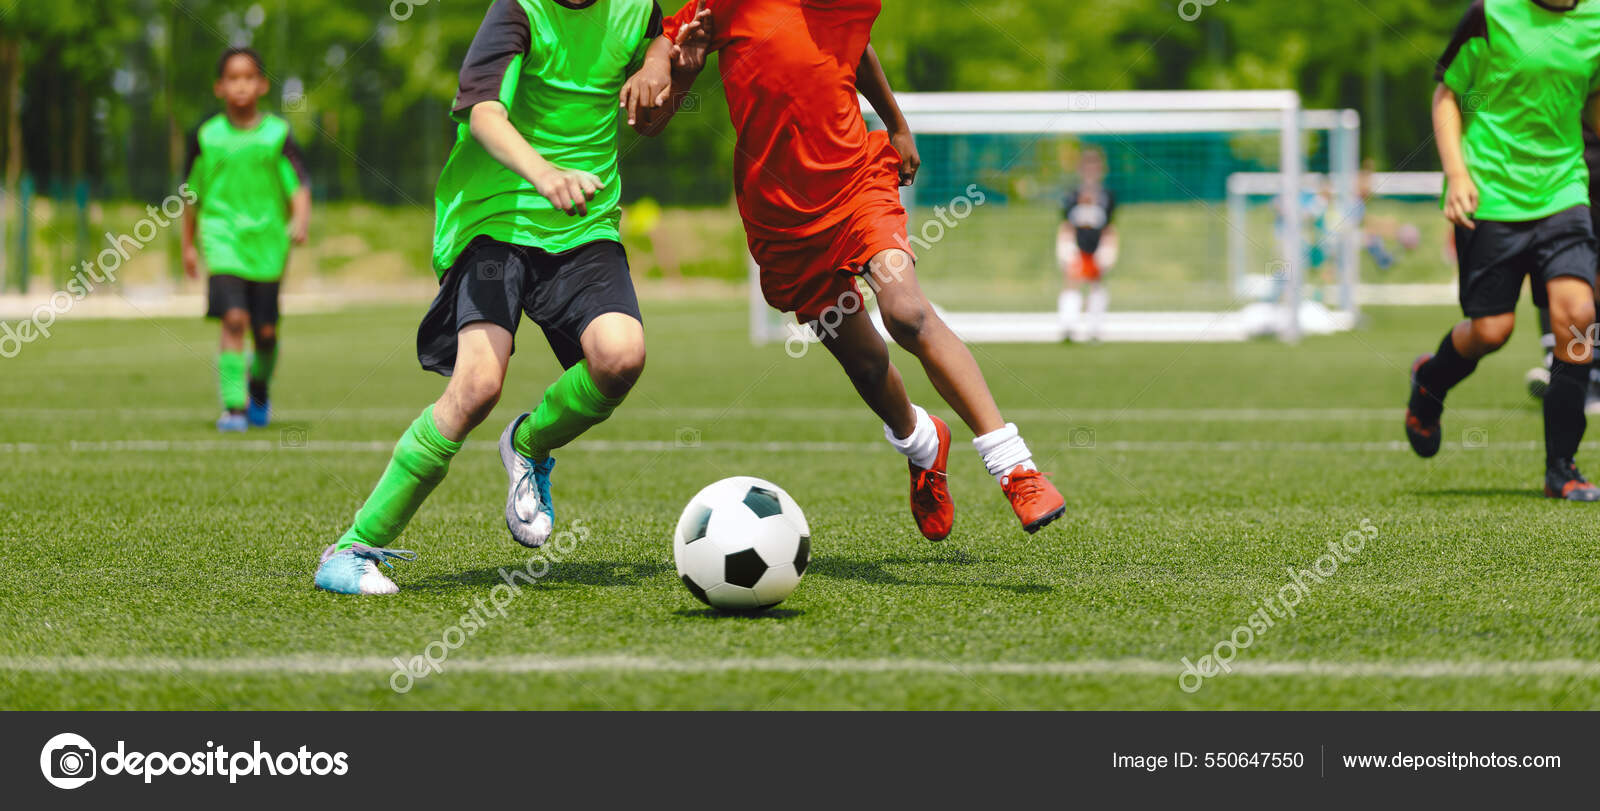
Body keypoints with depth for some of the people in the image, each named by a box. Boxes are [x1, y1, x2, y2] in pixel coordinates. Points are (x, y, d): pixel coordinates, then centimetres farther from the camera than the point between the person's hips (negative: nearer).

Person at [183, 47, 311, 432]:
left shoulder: (277, 134, 1)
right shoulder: (206, 136, 4)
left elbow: (299, 186, -5)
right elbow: (192, 194, 15)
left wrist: (301, 220, -24)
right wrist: (189, 244, 19)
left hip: (267, 241, 1)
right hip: (223, 238, -1)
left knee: (265, 331, 6)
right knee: (233, 320, -17)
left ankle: (259, 389, 35)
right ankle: (233, 407, -15)